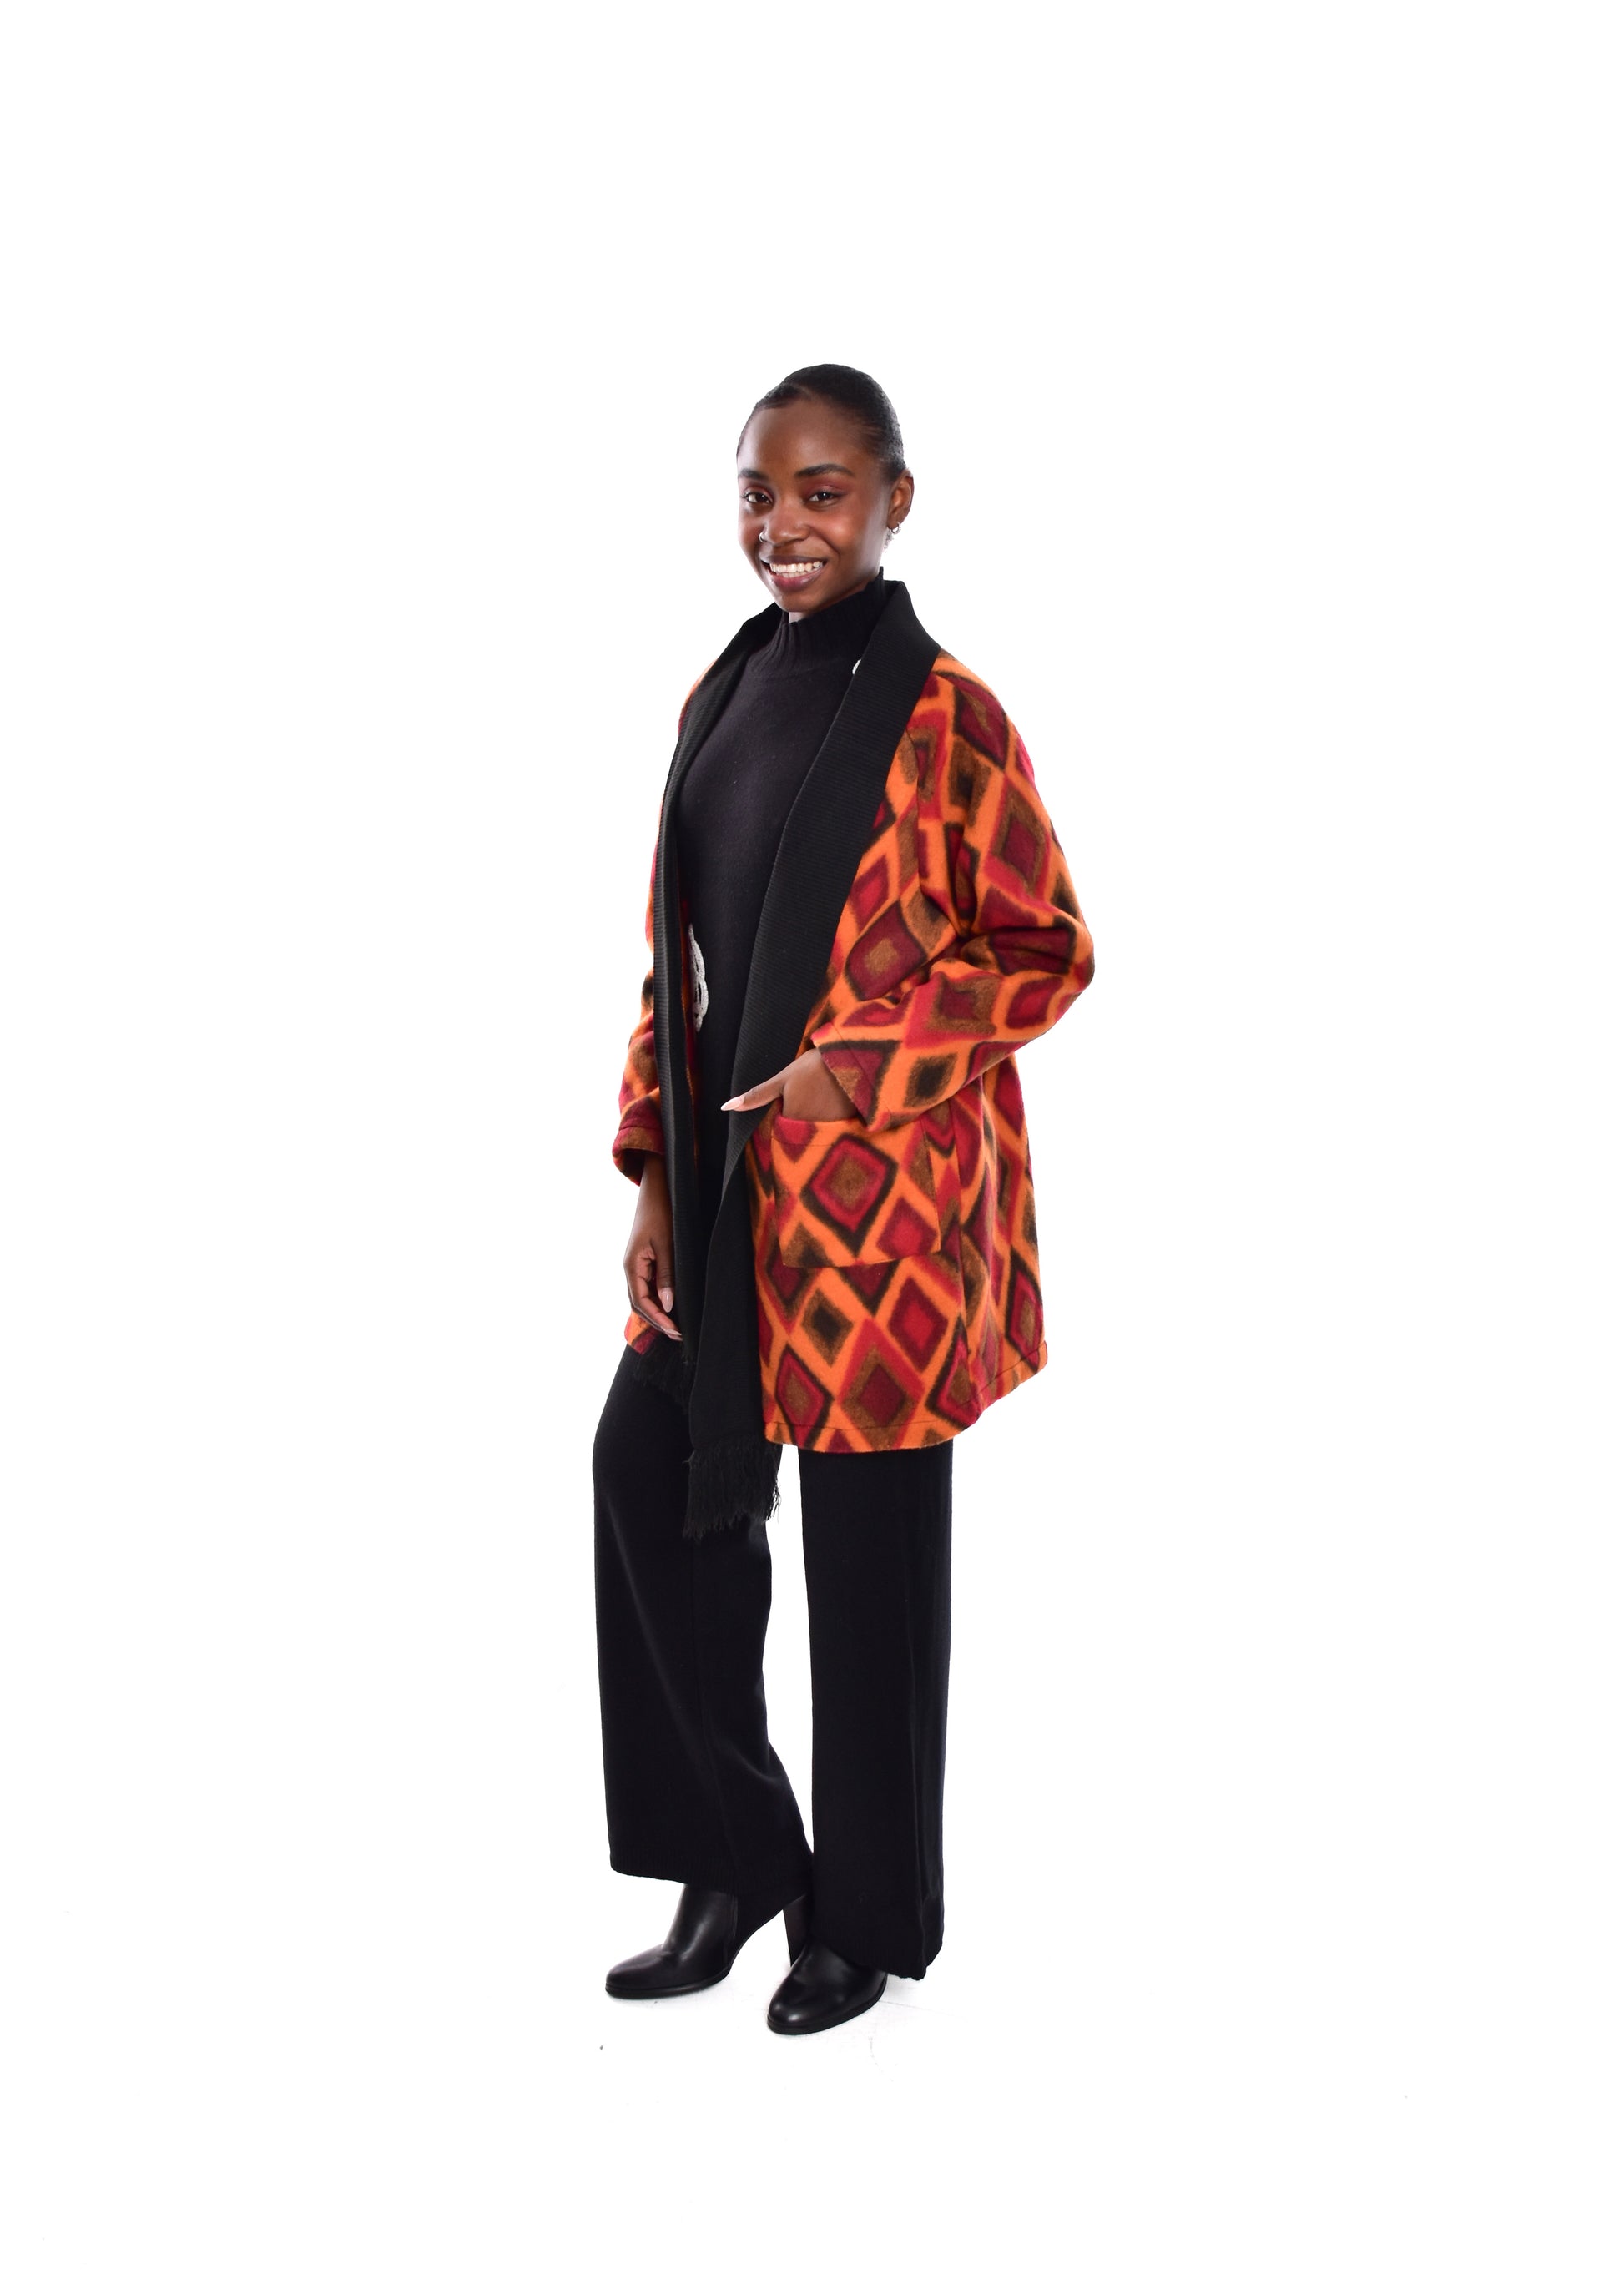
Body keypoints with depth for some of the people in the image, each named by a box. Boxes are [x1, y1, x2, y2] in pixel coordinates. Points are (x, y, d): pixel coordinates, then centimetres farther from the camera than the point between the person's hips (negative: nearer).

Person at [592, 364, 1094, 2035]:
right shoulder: (723, 697, 10)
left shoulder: (943, 717, -10)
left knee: (867, 1550, 4)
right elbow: (678, 961, 13)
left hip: (879, 1192, -6)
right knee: (653, 1476, 5)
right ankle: (738, 1862, 24)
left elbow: (1049, 952, -9)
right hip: (731, 1184, 7)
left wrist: (854, 1070, -18)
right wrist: (658, 1177, 7)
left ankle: (867, 1923, 23)